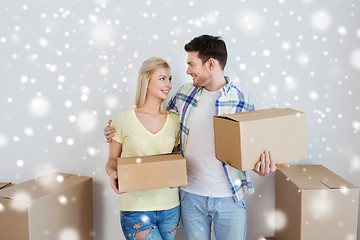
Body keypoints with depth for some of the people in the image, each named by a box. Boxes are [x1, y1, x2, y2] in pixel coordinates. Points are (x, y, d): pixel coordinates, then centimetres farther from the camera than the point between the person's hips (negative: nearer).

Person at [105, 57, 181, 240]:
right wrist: (113, 174, -17)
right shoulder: (123, 119, -4)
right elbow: (113, 160, 4)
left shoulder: (175, 121, 3)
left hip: (169, 206, 3)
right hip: (135, 206, -3)